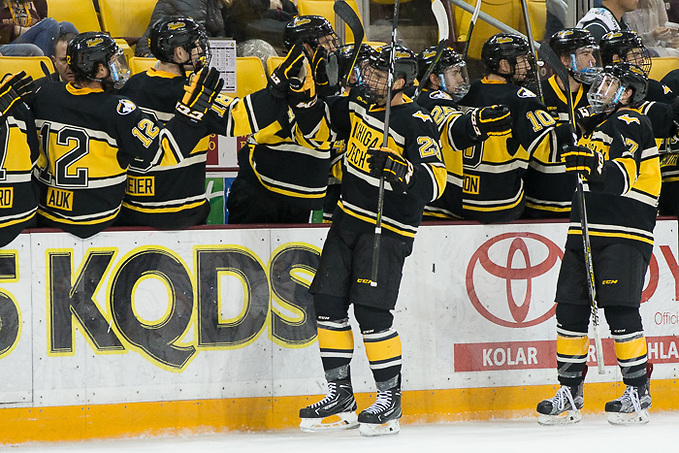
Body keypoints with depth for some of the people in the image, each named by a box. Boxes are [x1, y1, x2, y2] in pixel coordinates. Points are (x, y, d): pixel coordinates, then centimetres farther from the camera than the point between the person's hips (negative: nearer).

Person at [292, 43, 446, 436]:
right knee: (329, 303, 5)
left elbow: (435, 181, -24)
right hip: (349, 218, 8)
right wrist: (305, 97, 1)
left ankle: (390, 397, 2)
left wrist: (401, 170, -40)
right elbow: (319, 128, 19)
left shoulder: (417, 123, -16)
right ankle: (341, 395, 15)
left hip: (389, 228, -7)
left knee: (371, 311, -13)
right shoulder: (358, 104, 5)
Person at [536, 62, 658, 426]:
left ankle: (639, 392, -6)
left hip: (624, 235, -9)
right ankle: (569, 393, 9)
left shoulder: (631, 124, -6)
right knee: (571, 309, 4)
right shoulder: (601, 126, 23)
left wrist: (594, 166, -37)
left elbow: (622, 177, -20)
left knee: (620, 310, -13)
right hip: (585, 230, 9)